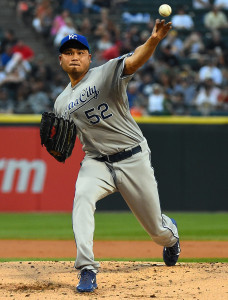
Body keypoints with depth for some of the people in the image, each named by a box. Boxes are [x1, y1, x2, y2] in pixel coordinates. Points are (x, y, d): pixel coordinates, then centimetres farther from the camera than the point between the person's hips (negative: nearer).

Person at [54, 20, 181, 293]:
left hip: (134, 159, -3)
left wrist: (153, 41, -49)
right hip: (96, 162, 3)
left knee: (157, 229, 8)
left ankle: (170, 232, 49)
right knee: (82, 196, -32)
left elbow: (134, 60, -28)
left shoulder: (107, 73, -7)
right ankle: (87, 271, -35)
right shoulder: (62, 103, 8)